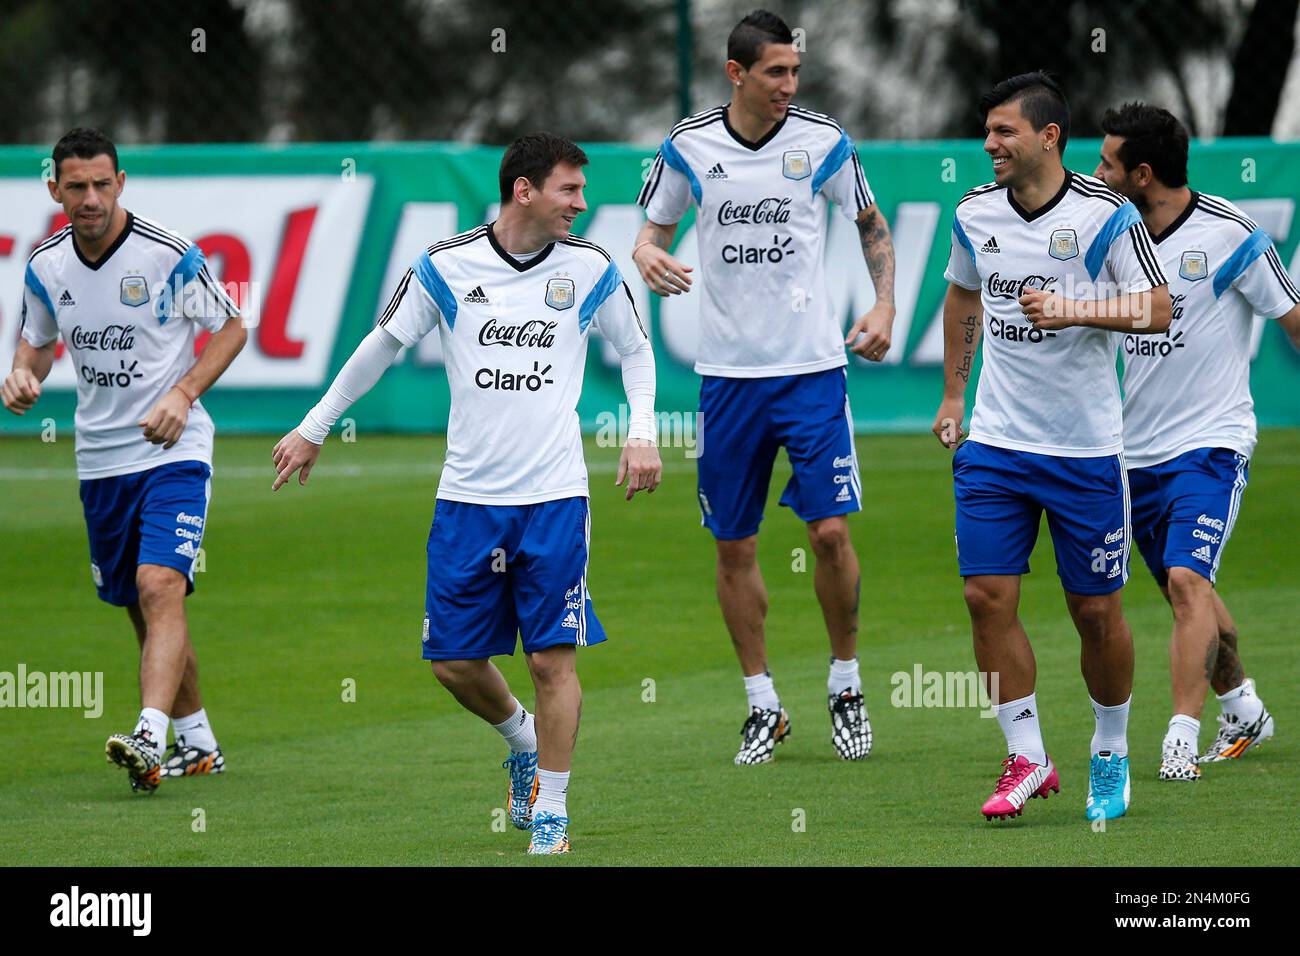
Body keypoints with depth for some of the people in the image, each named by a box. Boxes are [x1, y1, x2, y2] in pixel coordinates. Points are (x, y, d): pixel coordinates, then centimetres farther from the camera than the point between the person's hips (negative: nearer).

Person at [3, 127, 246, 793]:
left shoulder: (169, 255, -12)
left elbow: (232, 327, -1)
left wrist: (182, 394, -14)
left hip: (172, 449, -5)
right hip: (100, 459, 5)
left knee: (160, 588, -23)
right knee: (141, 609, 11)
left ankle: (151, 738, -34)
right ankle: (197, 742, 25)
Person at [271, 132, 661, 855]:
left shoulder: (591, 269, 0)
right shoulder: (445, 267, -2)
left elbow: (636, 347, 17)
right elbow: (383, 345, 11)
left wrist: (643, 433, 3)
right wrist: (315, 428, 17)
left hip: (555, 497, -1)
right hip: (468, 497, 1)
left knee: (553, 658, -6)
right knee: (455, 661, 4)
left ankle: (551, 810, 7)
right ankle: (523, 738, 33)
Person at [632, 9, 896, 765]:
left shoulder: (823, 142, -3)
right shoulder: (689, 147, 0)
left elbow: (872, 225, 11)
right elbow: (655, 228, 12)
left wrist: (884, 305, -1)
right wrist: (648, 255, -11)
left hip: (813, 368, -2)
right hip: (729, 373, 2)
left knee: (831, 531, -10)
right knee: (734, 546, 4)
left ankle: (847, 683, 11)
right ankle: (764, 707, 16)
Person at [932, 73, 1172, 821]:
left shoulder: (1106, 215, -11)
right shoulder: (975, 214, 4)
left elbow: (1157, 310, -11)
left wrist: (1075, 311, -24)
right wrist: (953, 392, 20)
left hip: (1086, 448, -4)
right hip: (994, 443, 4)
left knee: (1096, 610, 3)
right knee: (988, 596, -6)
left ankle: (1112, 753, 24)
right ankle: (1028, 759, 4)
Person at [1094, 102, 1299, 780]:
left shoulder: (1230, 235, -11)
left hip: (1211, 443, -6)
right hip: (1136, 451, 6)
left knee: (1187, 578, -21)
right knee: (1186, 594, 15)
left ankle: (1181, 739, -22)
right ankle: (1242, 712, 34)